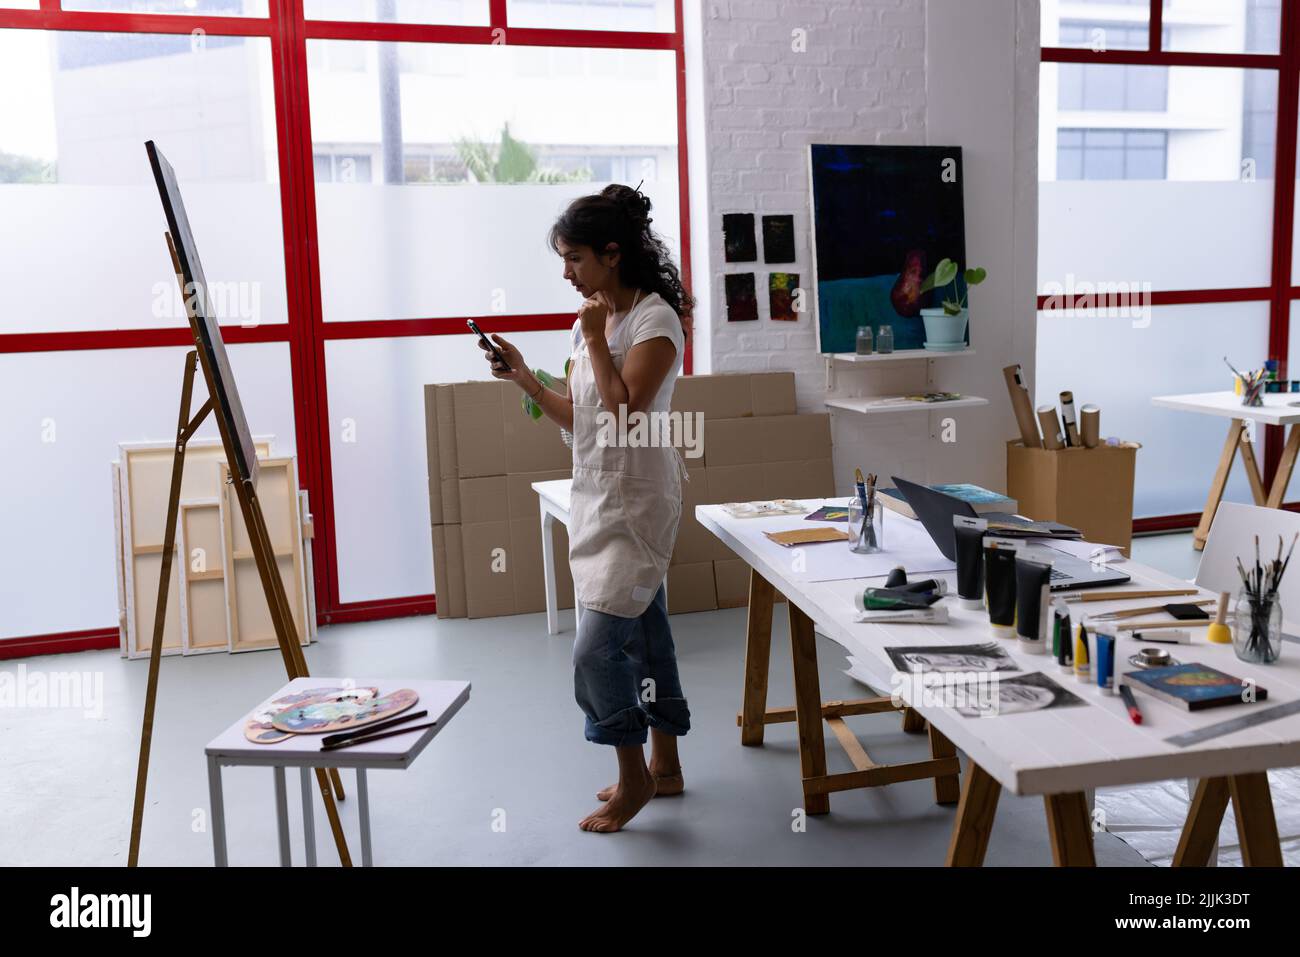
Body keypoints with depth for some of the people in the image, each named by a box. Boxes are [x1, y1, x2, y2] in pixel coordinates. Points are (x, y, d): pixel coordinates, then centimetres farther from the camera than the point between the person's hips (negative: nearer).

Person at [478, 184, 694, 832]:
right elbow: (576, 419, 13)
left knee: (596, 647, -9)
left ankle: (634, 777, 10)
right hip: (596, 496, 8)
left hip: (636, 500, -8)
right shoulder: (593, 319, 11)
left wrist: (595, 340, -17)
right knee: (643, 635, 15)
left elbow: (625, 413, -22)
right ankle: (664, 766, 27)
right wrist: (522, 377, 2)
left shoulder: (656, 319, -13)